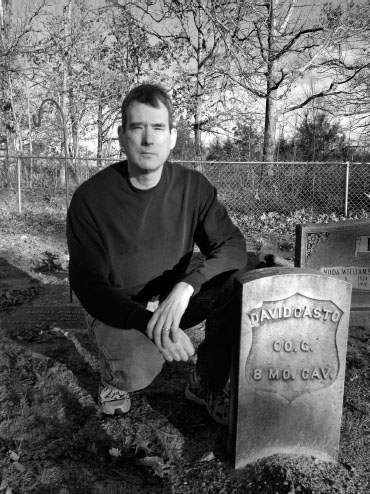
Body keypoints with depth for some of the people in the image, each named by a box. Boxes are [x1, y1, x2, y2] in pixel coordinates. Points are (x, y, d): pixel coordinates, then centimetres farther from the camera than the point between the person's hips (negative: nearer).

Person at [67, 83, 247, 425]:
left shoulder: (193, 186, -8)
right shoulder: (91, 198, -17)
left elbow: (233, 246, -13)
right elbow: (88, 284, -17)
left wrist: (185, 286, -33)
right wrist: (149, 323, -33)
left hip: (173, 299, 3)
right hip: (116, 309, -3)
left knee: (237, 282, -22)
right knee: (139, 369, -33)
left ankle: (207, 384, 0)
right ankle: (116, 370, 7)